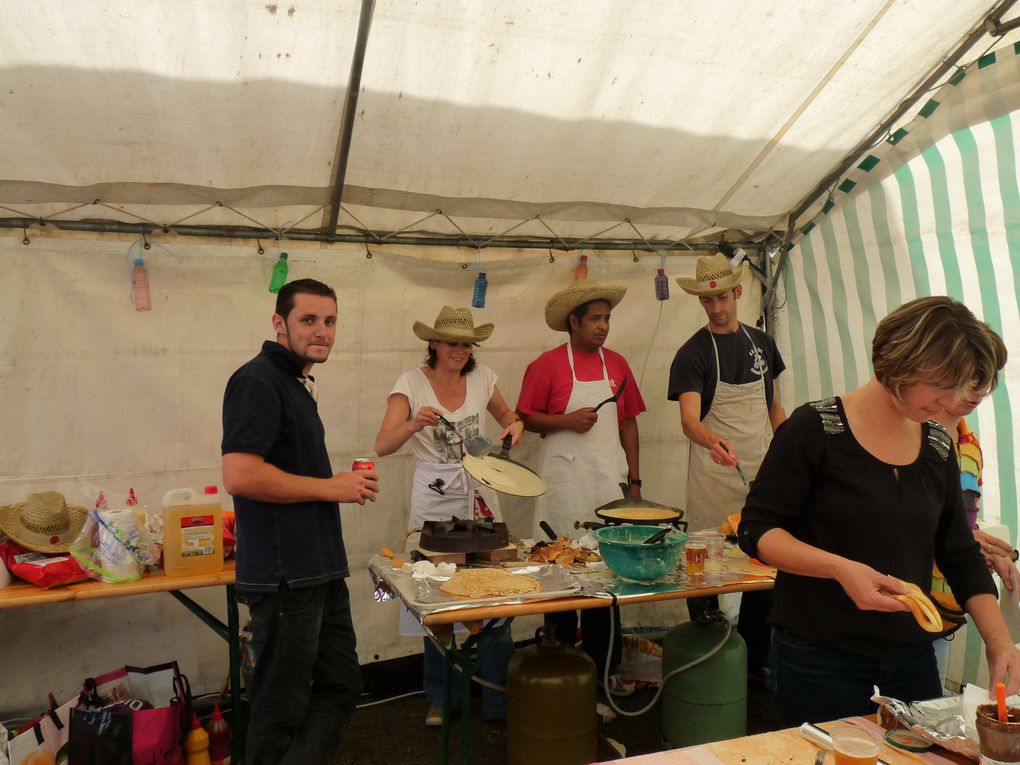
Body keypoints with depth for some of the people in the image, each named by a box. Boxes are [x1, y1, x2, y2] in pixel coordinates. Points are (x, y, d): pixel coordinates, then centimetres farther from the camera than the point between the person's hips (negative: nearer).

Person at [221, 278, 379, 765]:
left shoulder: (297, 383, 15)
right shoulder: (258, 379, -14)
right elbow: (239, 475, -26)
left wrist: (346, 485, 11)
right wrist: (333, 487, -17)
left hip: (320, 571, 10)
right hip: (284, 576, -10)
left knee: (340, 687, 17)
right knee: (282, 708, 5)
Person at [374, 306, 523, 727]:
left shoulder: (482, 377, 2)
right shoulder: (411, 383, -7)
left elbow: (505, 414, 20)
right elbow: (382, 446, -16)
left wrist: (515, 424, -3)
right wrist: (414, 424, -34)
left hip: (480, 494, 2)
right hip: (434, 498, -2)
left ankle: (499, 700, 17)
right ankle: (440, 698, 26)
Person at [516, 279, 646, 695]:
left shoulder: (617, 364, 10)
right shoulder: (547, 365, -3)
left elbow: (628, 423, 13)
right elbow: (526, 419, -2)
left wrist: (634, 480, 10)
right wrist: (567, 420, -17)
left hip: (609, 479, 4)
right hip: (564, 482, -4)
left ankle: (604, 666, 20)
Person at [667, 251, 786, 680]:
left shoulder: (761, 343, 11)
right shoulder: (692, 354, -6)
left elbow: (775, 409, 18)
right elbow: (689, 419, -19)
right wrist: (713, 441, -40)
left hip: (764, 476, 5)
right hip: (714, 481, -5)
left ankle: (755, 659, 26)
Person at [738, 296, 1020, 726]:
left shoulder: (938, 446, 4)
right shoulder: (816, 429, -14)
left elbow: (961, 557, 11)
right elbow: (757, 530, -14)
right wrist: (841, 569, -27)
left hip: (912, 659, 6)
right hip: (819, 659, -5)